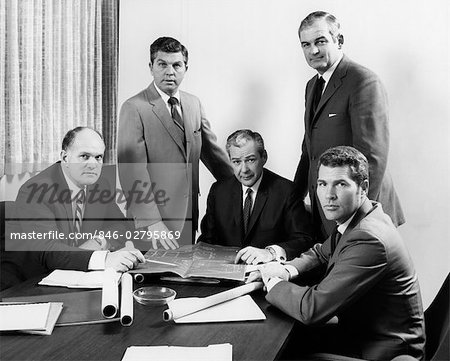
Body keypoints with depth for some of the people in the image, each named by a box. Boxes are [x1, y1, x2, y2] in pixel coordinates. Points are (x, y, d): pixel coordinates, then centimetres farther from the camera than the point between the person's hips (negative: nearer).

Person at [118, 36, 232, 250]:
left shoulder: (194, 104, 11)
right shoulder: (134, 108, -9)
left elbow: (212, 152, 19)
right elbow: (132, 172, -15)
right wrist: (152, 222, -22)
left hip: (189, 219, 5)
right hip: (153, 220, -5)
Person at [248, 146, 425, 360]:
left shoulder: (368, 239, -31)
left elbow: (311, 309, -32)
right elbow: (321, 253, 16)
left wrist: (273, 282, -13)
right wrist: (287, 271, -4)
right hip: (357, 331, 8)